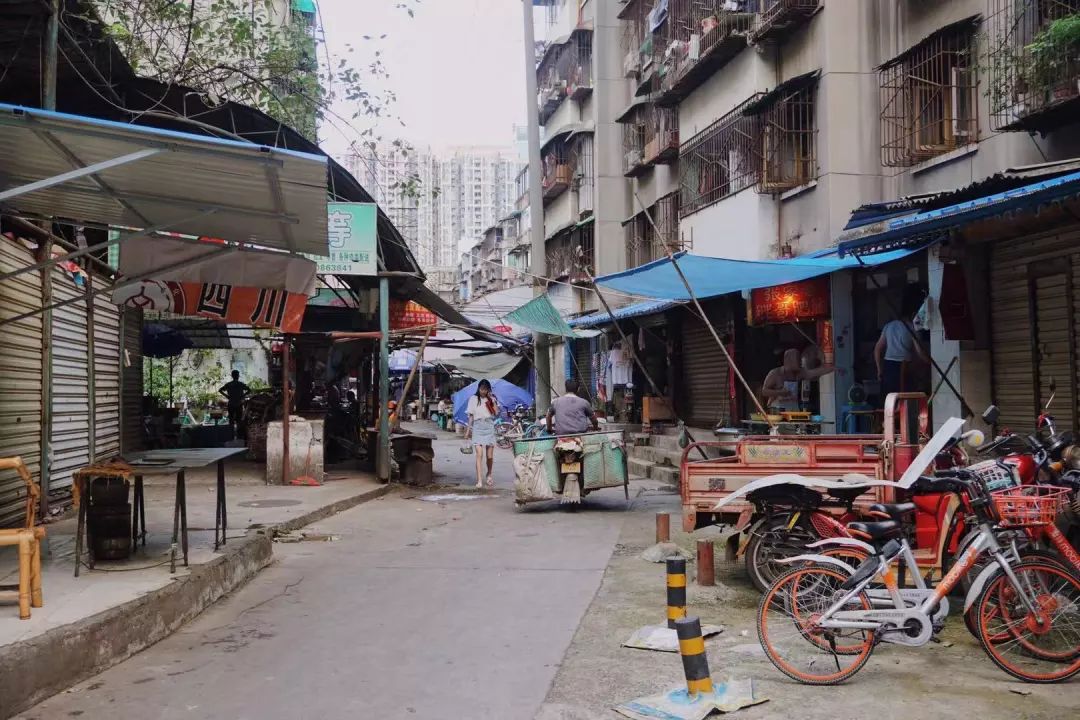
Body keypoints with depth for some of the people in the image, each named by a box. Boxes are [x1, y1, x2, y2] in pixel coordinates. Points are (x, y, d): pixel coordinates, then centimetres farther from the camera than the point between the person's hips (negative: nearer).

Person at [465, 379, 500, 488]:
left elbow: (496, 413, -1)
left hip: (489, 426, 2)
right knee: (479, 454, -13)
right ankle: (479, 481, -16)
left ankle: (489, 474, 31)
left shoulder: (492, 399, 11)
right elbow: (471, 416, 8)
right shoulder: (473, 399, 7)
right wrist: (468, 430, 4)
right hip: (478, 427, -2)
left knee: (490, 456, 4)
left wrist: (493, 401, -5)